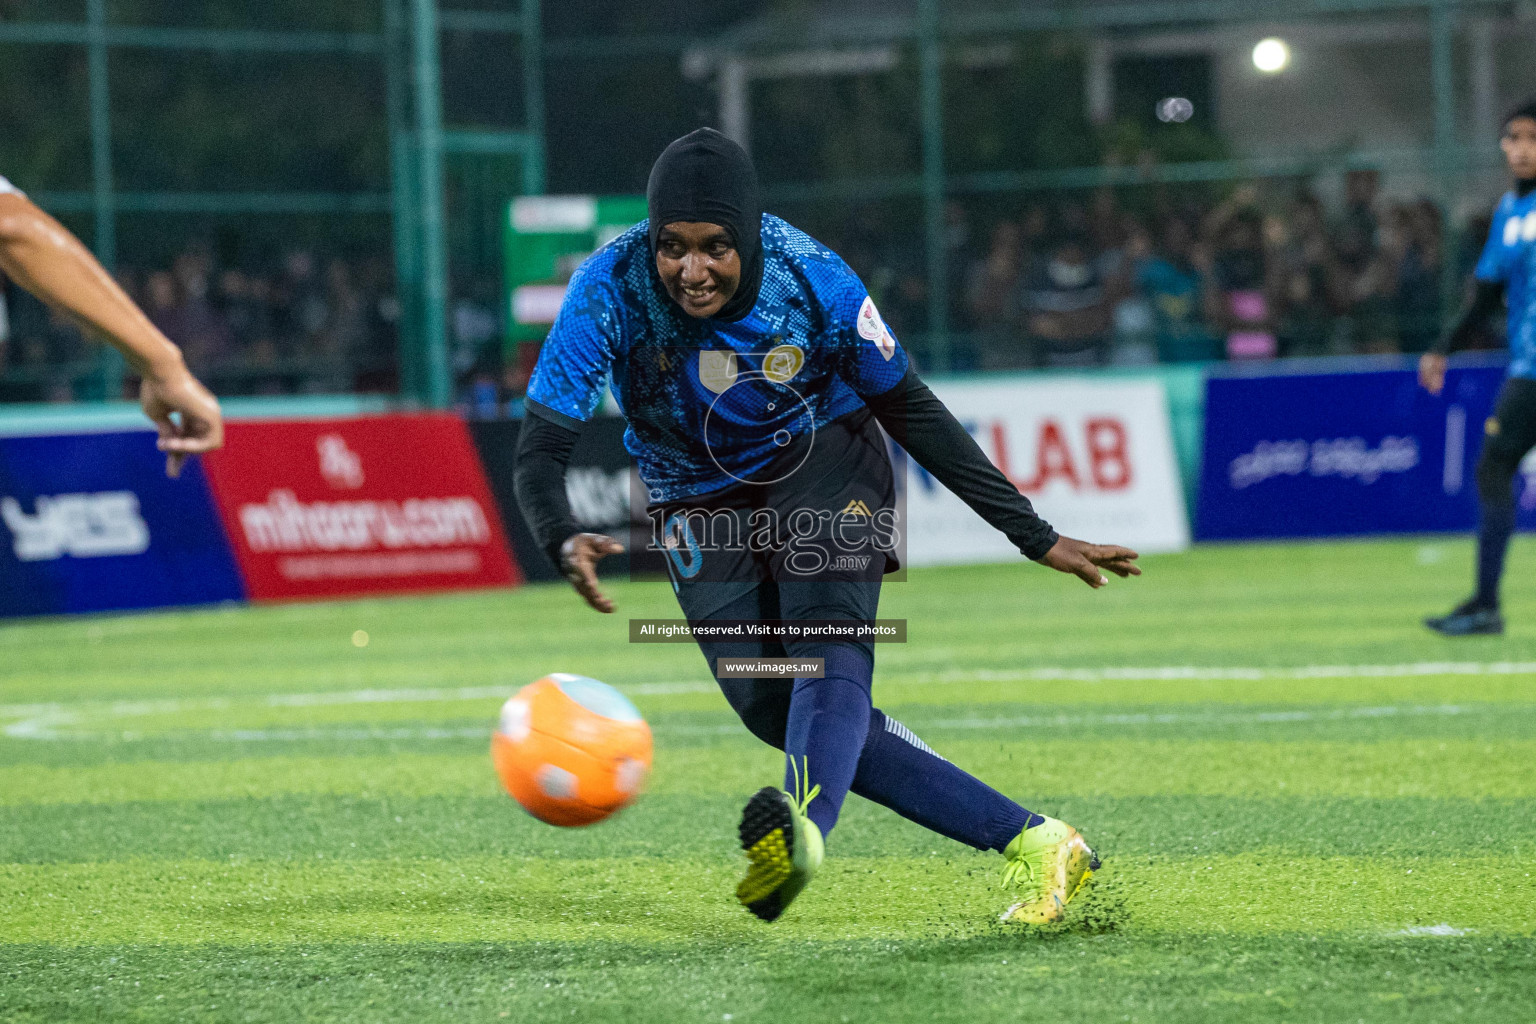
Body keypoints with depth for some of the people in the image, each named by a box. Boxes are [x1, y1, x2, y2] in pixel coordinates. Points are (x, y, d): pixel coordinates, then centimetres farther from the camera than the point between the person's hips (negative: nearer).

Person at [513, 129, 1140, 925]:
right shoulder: (610, 292, -26)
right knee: (777, 712, -14)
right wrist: (563, 542, -49)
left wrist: (1035, 537, -8)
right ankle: (1031, 843, -12)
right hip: (699, 499, 2)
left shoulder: (814, 280, -24)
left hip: (822, 465, -2)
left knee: (826, 645, -30)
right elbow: (540, 451, -25)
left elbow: (909, 411, -10)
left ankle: (802, 829, -60)